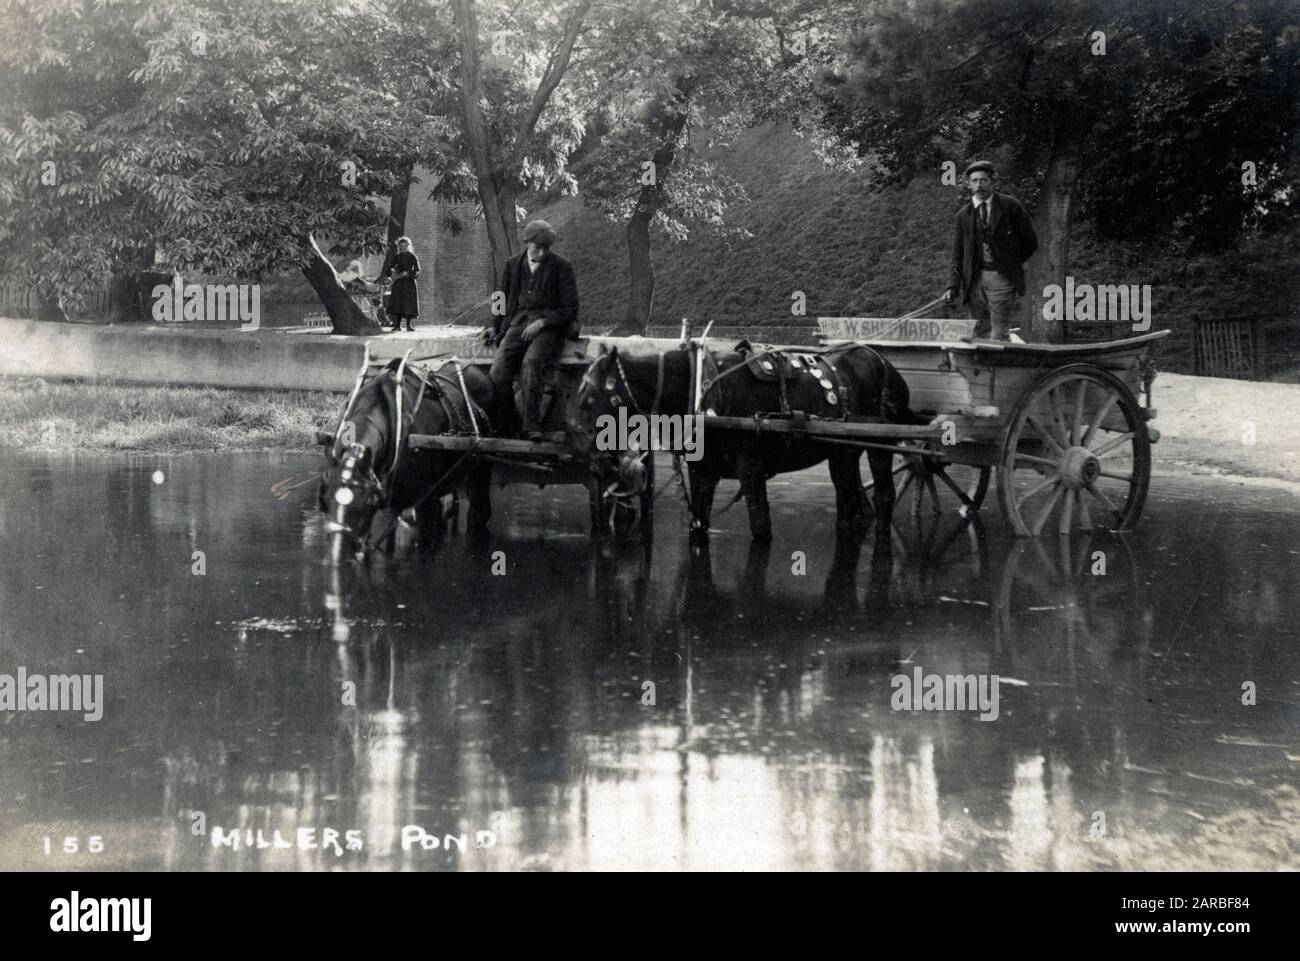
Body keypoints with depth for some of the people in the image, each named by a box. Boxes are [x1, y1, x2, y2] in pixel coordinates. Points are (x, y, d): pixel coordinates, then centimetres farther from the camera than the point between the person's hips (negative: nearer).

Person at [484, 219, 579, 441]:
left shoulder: (561, 267, 3)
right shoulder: (513, 265, 15)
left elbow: (570, 308, 1)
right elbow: (504, 300, 26)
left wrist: (542, 322, -11)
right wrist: (494, 326, 10)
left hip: (549, 328, -4)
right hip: (518, 324, 4)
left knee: (531, 363, -34)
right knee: (498, 371, -22)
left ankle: (532, 426, -34)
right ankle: (504, 427, -8)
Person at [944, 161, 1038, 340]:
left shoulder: (1010, 206, 1)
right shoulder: (964, 214, 10)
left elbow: (1030, 241, 7)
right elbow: (958, 254, 10)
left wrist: (1012, 263, 10)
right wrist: (953, 287, 0)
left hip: (1002, 278, -3)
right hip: (974, 279, 3)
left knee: (999, 337, -7)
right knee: (979, 336, 3)